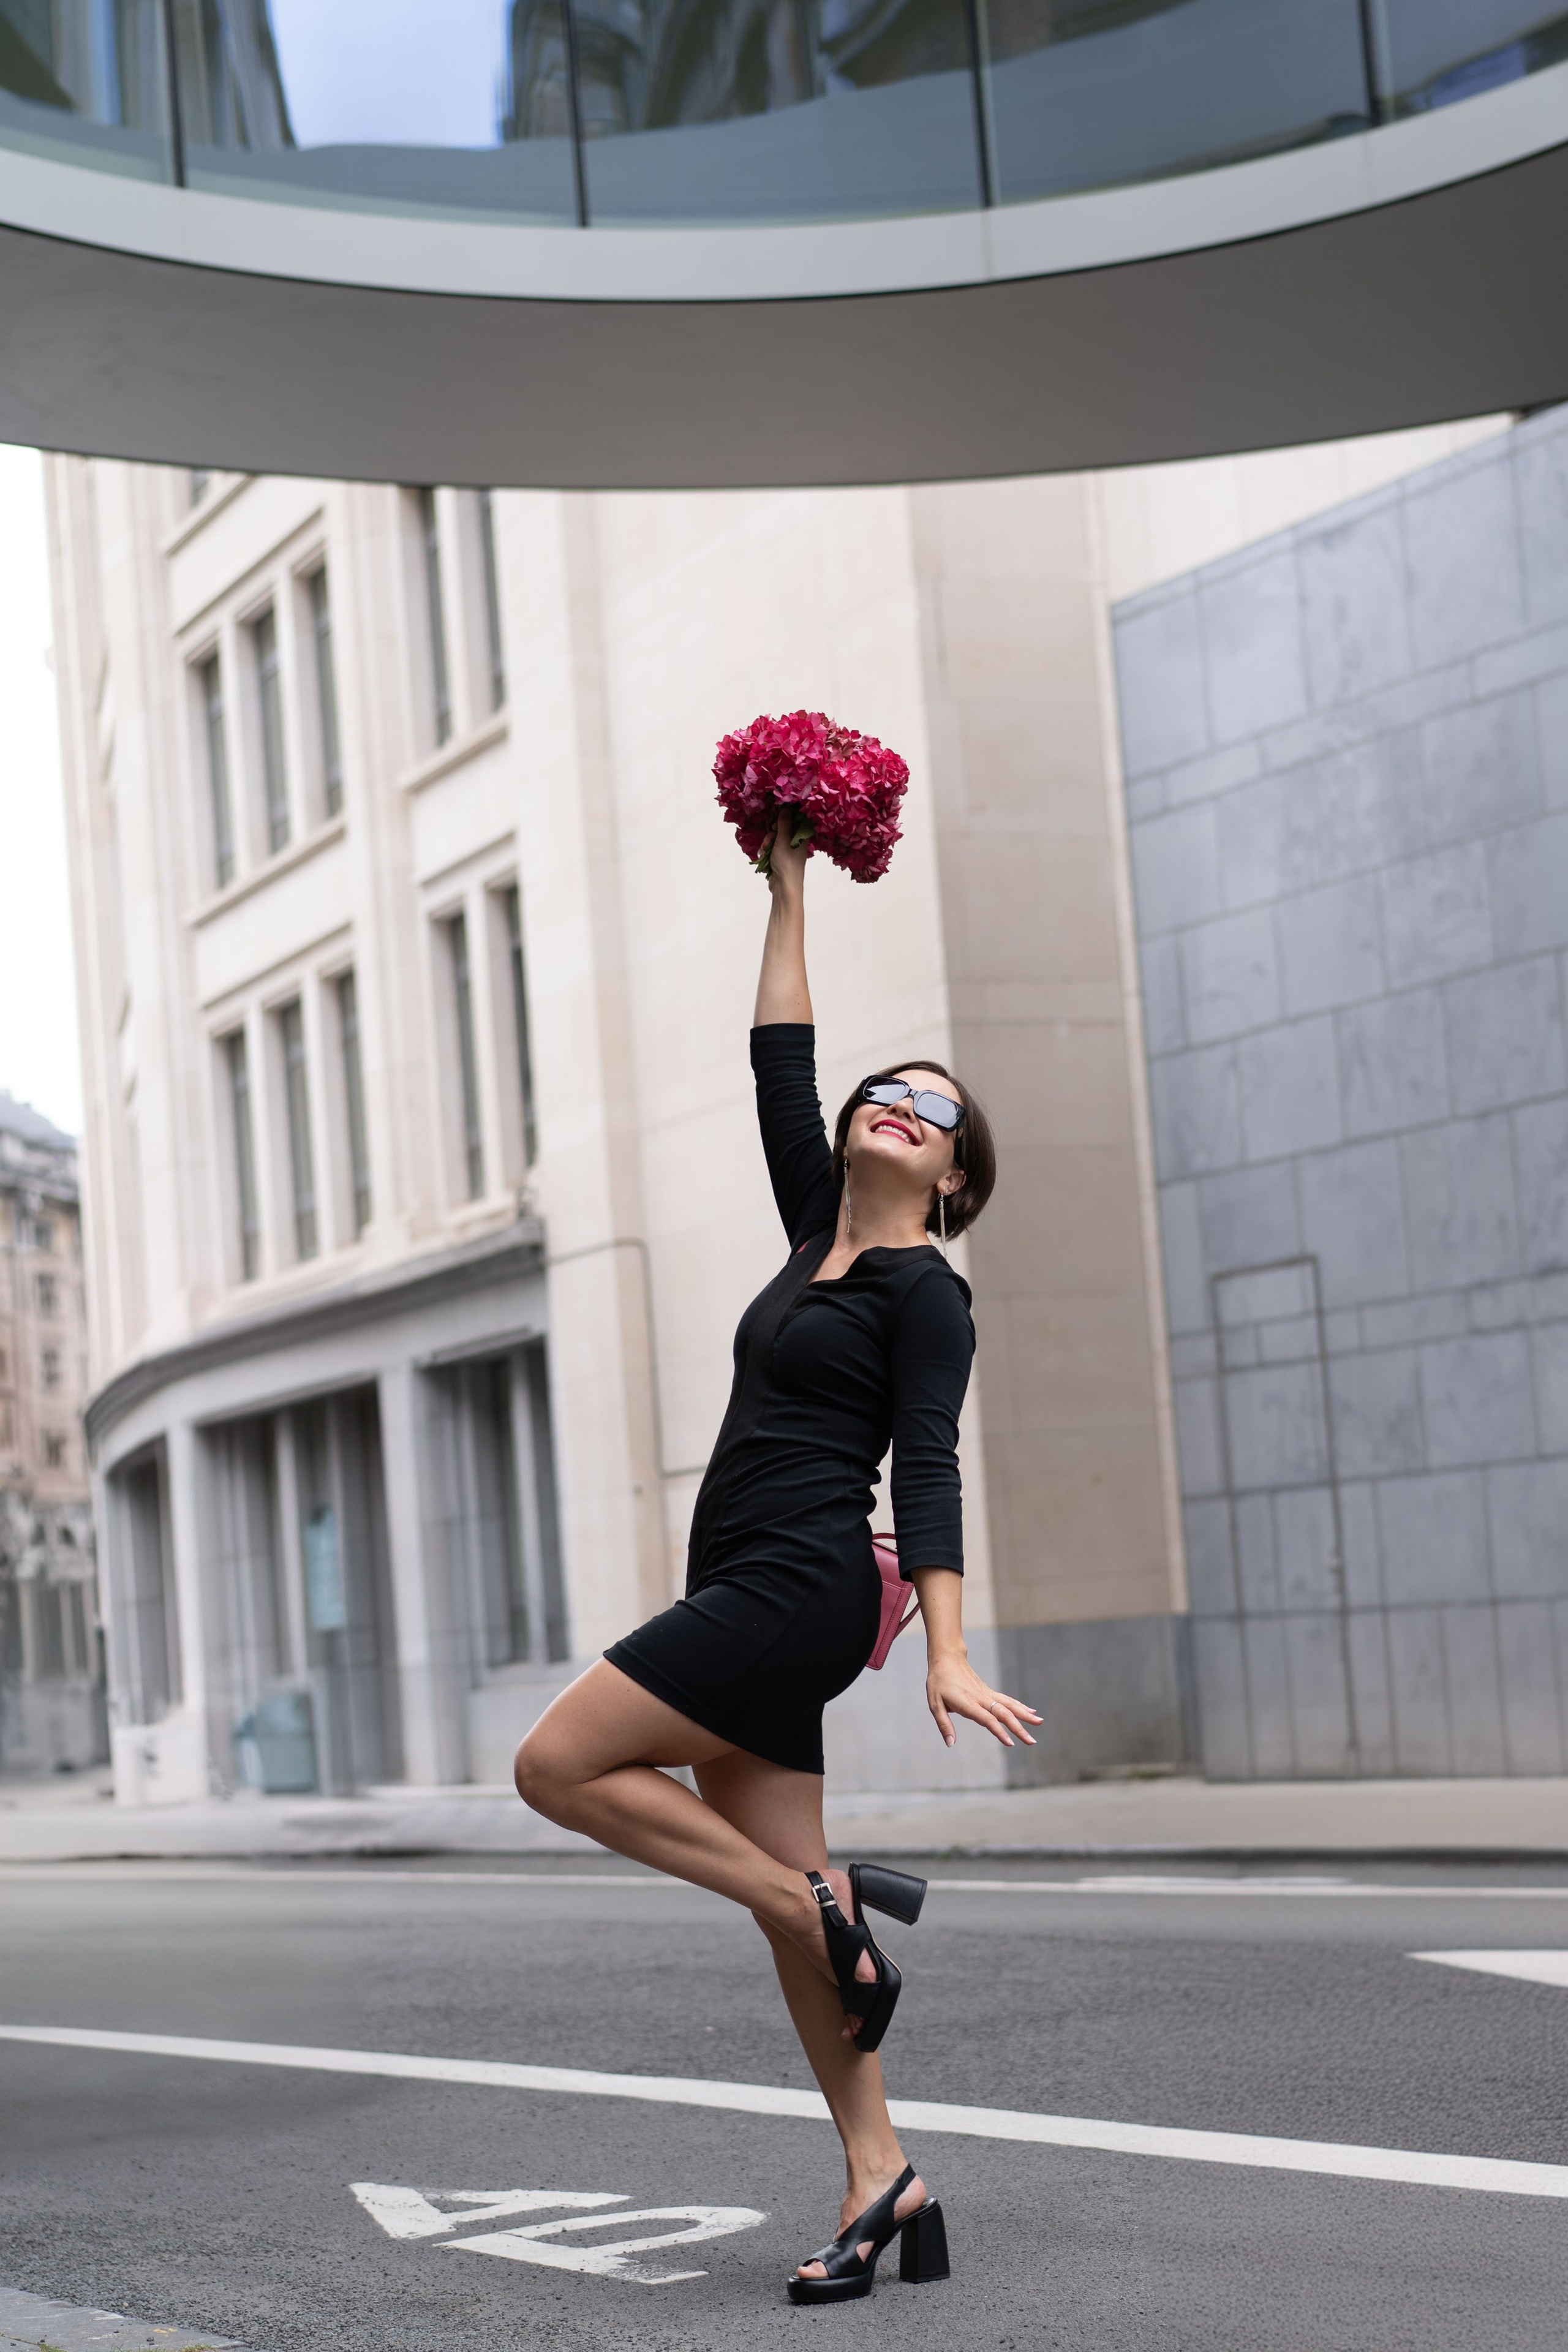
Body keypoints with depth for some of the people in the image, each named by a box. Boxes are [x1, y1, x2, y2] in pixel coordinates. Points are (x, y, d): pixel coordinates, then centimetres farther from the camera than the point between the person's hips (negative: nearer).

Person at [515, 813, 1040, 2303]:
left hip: (795, 1588, -8)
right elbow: (780, 1063, 20)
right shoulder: (817, 1232, 15)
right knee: (779, 1891, 4)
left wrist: (948, 1655, -21)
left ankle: (831, 1900, -6)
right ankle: (882, 2183, 7)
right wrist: (790, 889, 22)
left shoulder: (924, 1289, -5)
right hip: (747, 1596, 8)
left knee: (556, 1765, -11)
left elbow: (927, 1471, -14)